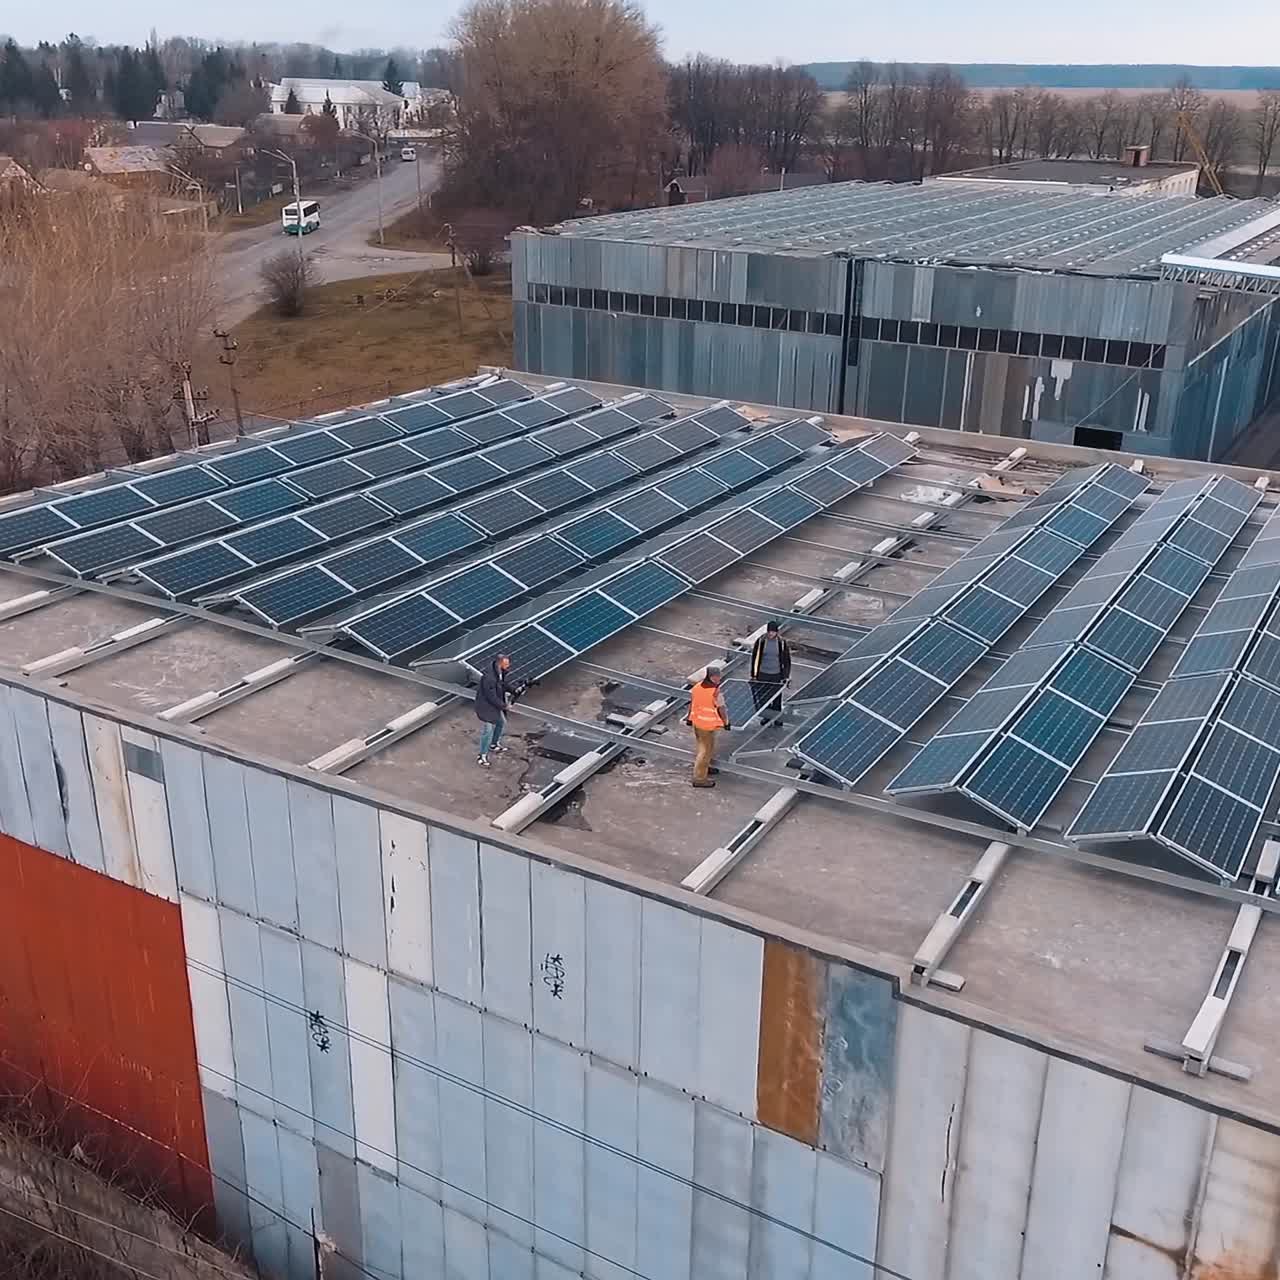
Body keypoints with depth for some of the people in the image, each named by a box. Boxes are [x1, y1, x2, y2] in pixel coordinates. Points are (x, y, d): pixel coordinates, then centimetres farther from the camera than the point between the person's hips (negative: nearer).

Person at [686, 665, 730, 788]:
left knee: (702, 746, 27)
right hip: (708, 725, -8)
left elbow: (691, 703, 7)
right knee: (706, 751, 3)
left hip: (697, 721, 8)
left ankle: (704, 768, 47)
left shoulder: (697, 687, -4)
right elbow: (721, 709, -16)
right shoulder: (715, 692, -25)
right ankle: (699, 778, 8)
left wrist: (689, 717, 20)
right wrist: (726, 723, -1)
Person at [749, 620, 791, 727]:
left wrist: (786, 676, -1)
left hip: (777, 675, -1)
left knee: (776, 697, 4)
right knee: (763, 697, 6)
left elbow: (787, 660, 1)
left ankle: (777, 718, 19)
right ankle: (765, 717, 24)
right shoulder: (760, 642, -6)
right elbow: (755, 658, 2)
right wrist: (753, 675, 2)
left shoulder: (782, 643, -6)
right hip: (763, 674, 1)